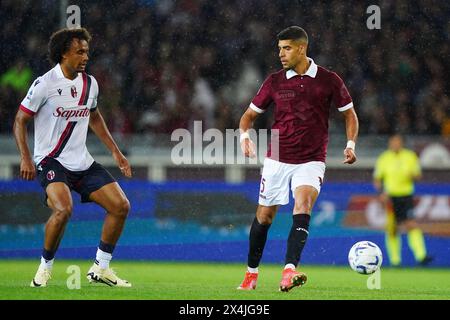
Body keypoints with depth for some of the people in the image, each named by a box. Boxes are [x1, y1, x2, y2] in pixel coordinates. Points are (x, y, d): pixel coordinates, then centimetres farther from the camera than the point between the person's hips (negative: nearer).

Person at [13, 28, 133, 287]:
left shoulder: (90, 83, 6)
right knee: (63, 209, -31)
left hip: (82, 162, 7)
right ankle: (45, 267, -9)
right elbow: (20, 120, -6)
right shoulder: (45, 84, -12)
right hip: (51, 160, -7)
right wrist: (26, 158, -16)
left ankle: (101, 268, 10)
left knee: (121, 206, -4)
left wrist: (115, 151, 19)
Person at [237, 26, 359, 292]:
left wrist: (350, 145, -6)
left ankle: (289, 271, -36)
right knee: (264, 216, 6)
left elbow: (350, 114, 9)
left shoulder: (329, 80, -2)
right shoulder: (274, 82, 2)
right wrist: (245, 135, -10)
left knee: (303, 204, -26)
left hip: (311, 161, -2)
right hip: (277, 160, 2)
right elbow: (250, 114, 11)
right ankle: (251, 274, 26)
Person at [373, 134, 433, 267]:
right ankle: (395, 260, 15)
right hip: (390, 197, 0)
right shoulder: (384, 159, 3)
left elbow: (418, 175, 10)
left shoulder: (410, 156, 6)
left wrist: (413, 175, -14)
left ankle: (421, 256, -23)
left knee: (412, 225, -14)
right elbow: (377, 180, 7)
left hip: (406, 196, 0)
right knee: (392, 230, 2)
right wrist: (382, 192, -10)